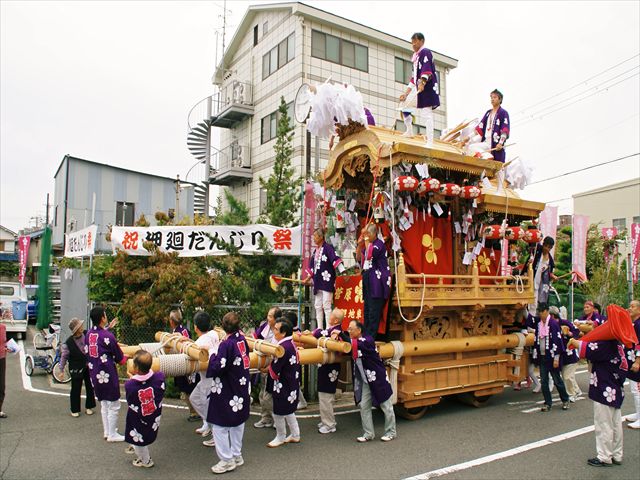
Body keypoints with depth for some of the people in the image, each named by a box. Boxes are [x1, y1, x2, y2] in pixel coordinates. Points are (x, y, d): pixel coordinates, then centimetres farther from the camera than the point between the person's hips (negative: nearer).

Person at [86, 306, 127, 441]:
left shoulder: (88, 334, 2)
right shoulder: (107, 336, -19)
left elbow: (87, 353, 13)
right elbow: (119, 358, -9)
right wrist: (126, 358, 11)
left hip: (94, 373, 8)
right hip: (107, 373, -8)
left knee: (104, 404, 21)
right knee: (113, 405, 5)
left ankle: (107, 431, 31)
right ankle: (112, 435, 13)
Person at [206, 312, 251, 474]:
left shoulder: (226, 344, -22)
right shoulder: (242, 339, -1)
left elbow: (217, 368, -24)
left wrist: (212, 356, -8)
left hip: (226, 393, -8)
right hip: (241, 390, 8)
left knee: (220, 425, 4)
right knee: (238, 422, 19)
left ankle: (227, 460, 12)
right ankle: (237, 455, 31)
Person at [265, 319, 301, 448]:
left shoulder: (283, 347, -27)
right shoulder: (291, 343, 2)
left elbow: (274, 372, -23)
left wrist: (268, 368, -3)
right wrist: (271, 367, 1)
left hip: (283, 386, -9)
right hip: (291, 383, 9)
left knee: (279, 412, 9)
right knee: (288, 411, 22)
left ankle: (280, 437, 26)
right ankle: (295, 435, 33)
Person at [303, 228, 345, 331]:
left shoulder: (328, 247, -7)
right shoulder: (315, 251, 16)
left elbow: (336, 260, -18)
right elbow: (311, 267, 25)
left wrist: (343, 272, -28)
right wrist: (307, 279, 29)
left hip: (327, 281, -8)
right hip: (318, 282, 8)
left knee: (326, 306, -9)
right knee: (318, 306, 10)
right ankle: (320, 328, 17)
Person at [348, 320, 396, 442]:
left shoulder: (367, 340, -20)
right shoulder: (355, 342, 4)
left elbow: (353, 345, -34)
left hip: (378, 378, -7)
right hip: (365, 381, 7)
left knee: (386, 406, 8)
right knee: (363, 406, 5)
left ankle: (391, 432, 24)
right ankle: (368, 434, 17)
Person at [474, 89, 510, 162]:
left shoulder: (503, 113, 0)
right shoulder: (488, 112, 19)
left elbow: (505, 130, -9)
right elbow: (480, 127, 14)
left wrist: (501, 143, -20)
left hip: (497, 146, -6)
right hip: (485, 144, 6)